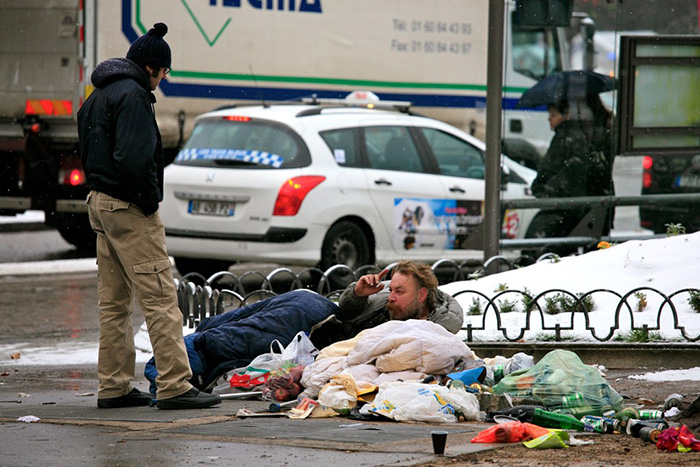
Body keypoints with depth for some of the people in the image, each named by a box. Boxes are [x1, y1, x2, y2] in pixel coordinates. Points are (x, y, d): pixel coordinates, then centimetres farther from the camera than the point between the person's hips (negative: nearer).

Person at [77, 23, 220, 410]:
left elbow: (88, 151, 19)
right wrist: (149, 201, -13)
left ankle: (113, 388, 16)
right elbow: (133, 159, -24)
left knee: (114, 302, 13)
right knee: (160, 298, -10)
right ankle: (174, 386, -13)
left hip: (100, 202, 10)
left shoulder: (97, 98, 18)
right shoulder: (132, 95, -14)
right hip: (128, 208, -10)